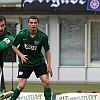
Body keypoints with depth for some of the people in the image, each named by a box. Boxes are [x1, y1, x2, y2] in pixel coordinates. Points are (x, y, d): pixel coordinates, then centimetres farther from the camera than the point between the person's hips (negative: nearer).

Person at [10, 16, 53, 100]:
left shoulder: (43, 36, -13)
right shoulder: (22, 34, -15)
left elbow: (47, 50, 0)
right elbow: (14, 46, 0)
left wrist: (49, 66, -3)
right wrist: (21, 55, -17)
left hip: (39, 62, 1)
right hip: (25, 62, -1)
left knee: (46, 82, -10)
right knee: (21, 85, -5)